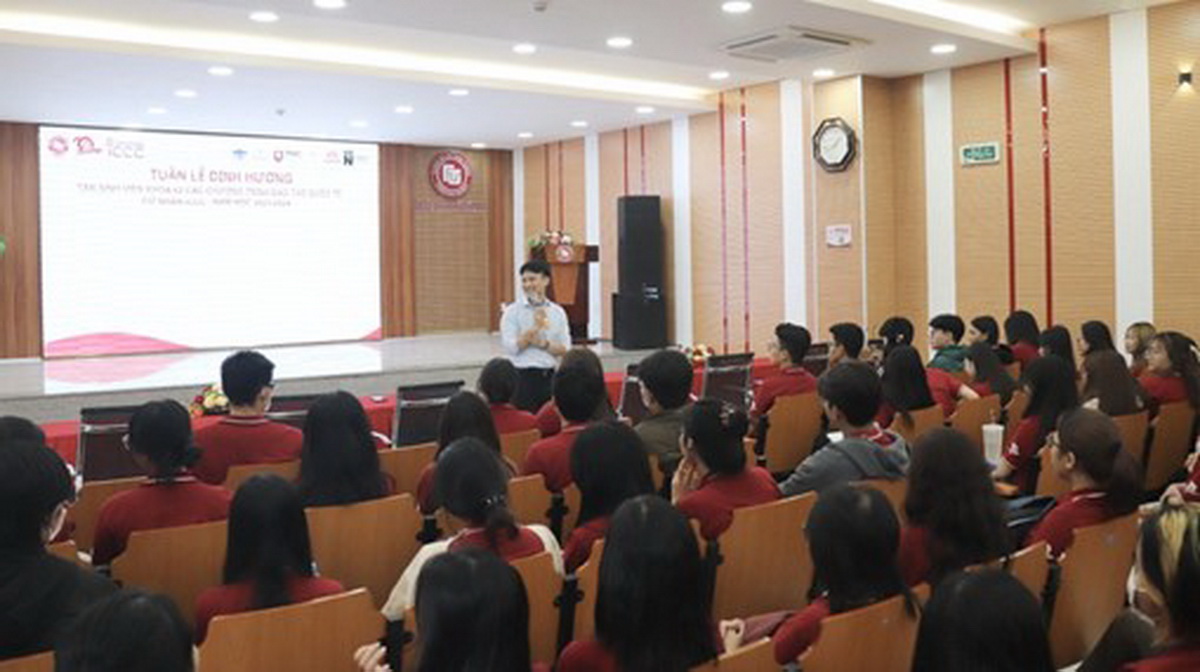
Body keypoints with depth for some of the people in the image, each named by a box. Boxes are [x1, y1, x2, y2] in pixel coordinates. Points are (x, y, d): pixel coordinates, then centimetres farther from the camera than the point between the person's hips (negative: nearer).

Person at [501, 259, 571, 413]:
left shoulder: (558, 312, 7)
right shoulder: (512, 311, -2)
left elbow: (565, 348, 2)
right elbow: (511, 347, -11)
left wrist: (543, 343, -13)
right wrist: (536, 328, -17)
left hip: (549, 376, 3)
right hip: (523, 376, -3)